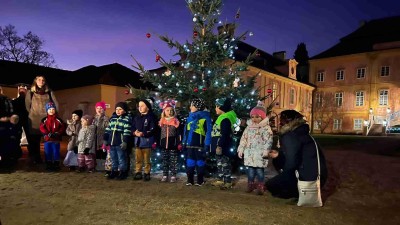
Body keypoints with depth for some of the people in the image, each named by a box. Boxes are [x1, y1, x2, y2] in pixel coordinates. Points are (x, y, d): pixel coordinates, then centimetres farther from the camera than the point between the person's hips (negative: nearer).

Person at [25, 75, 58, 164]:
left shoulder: (49, 92, 11)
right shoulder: (30, 92, 8)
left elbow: (56, 104, 10)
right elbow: (27, 105, 8)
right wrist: (32, 114, 2)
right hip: (34, 121, 0)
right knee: (34, 141, 5)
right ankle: (35, 159, 16)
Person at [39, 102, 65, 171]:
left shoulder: (58, 120, 1)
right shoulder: (44, 120, 2)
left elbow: (62, 128, -2)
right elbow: (41, 128, -5)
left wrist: (57, 133, -16)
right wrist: (48, 134, -17)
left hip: (56, 139, -1)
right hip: (47, 139, 1)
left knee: (56, 152, 4)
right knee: (48, 153, 7)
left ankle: (56, 166, 13)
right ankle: (49, 166, 17)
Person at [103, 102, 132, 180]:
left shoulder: (127, 119, -8)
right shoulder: (112, 118, 14)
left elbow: (127, 132, -13)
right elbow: (108, 129, 18)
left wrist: (125, 141, -18)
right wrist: (105, 139, 14)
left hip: (120, 143, -7)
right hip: (112, 143, 7)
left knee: (121, 159, 2)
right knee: (113, 159, 15)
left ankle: (122, 173, 12)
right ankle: (114, 172, 26)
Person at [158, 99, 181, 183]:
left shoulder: (176, 121, -2)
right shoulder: (161, 121, 7)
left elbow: (178, 134, -3)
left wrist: (179, 144, -8)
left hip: (173, 145, -3)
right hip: (164, 145, 3)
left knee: (173, 161, 2)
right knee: (165, 161, 10)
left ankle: (173, 176, 11)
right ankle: (165, 175, 19)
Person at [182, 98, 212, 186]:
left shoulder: (205, 117, -8)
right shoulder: (189, 117, 10)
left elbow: (208, 131, -10)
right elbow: (186, 131, 14)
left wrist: (207, 144, -15)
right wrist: (184, 142, 11)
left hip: (200, 145, -5)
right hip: (190, 144, 5)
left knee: (200, 162, 8)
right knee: (190, 162, 9)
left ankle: (200, 180, 19)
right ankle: (190, 180, 20)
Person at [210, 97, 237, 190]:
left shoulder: (225, 119, -18)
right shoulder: (222, 118, 15)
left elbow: (224, 135, -23)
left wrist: (220, 146, -24)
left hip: (223, 147, -11)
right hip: (219, 145, 11)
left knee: (225, 164, -2)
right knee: (219, 163, 17)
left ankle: (228, 182, 6)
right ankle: (219, 180, 27)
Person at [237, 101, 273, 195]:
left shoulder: (266, 128, -5)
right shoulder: (249, 127, 11)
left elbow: (268, 141, -11)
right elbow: (243, 139, 13)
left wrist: (266, 151, -18)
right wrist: (241, 150, 10)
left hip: (260, 153, -4)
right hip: (249, 152, 5)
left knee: (259, 169, -1)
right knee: (250, 169, 10)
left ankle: (260, 187, 13)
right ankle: (250, 185, 24)